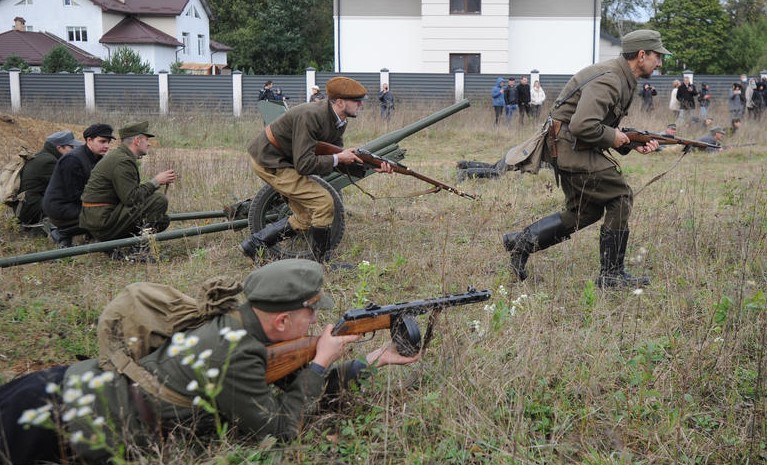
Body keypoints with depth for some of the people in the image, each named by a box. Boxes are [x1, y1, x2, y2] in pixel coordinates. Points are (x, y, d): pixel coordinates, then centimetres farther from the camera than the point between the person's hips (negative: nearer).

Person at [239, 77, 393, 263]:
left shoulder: (339, 122, 0)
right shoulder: (310, 116, -28)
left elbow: (339, 161, -1)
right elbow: (304, 164, -31)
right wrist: (338, 158, -22)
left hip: (283, 160, 10)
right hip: (268, 160, -10)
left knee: (305, 218, 13)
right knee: (323, 202, -15)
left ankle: (254, 244, 19)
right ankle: (322, 262, -2)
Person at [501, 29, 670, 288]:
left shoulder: (625, 81, 14)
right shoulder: (608, 80, -20)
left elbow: (606, 126, 20)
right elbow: (582, 125, -31)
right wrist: (613, 137, -15)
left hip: (572, 150, 11)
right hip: (572, 149, -11)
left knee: (584, 212, 14)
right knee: (620, 198, -6)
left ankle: (523, 241, 15)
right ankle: (611, 275, 1)